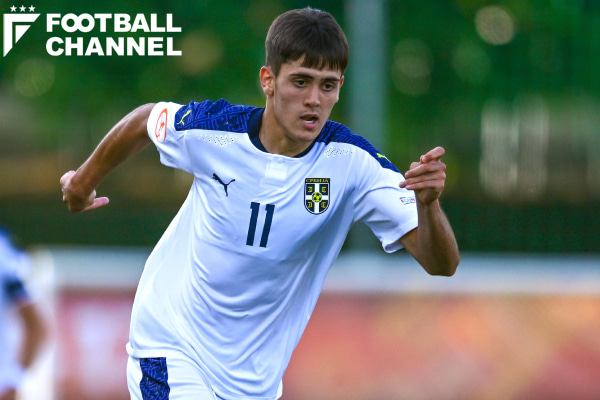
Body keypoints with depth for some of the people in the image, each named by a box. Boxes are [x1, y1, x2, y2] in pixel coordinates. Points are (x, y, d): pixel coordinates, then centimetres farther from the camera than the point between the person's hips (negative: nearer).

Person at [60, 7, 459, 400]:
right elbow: (145, 120, 7)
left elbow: (441, 264, -22)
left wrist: (427, 203, -43)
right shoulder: (211, 129, -17)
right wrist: (86, 181, 22)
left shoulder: (352, 161, -17)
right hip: (169, 349, -2)